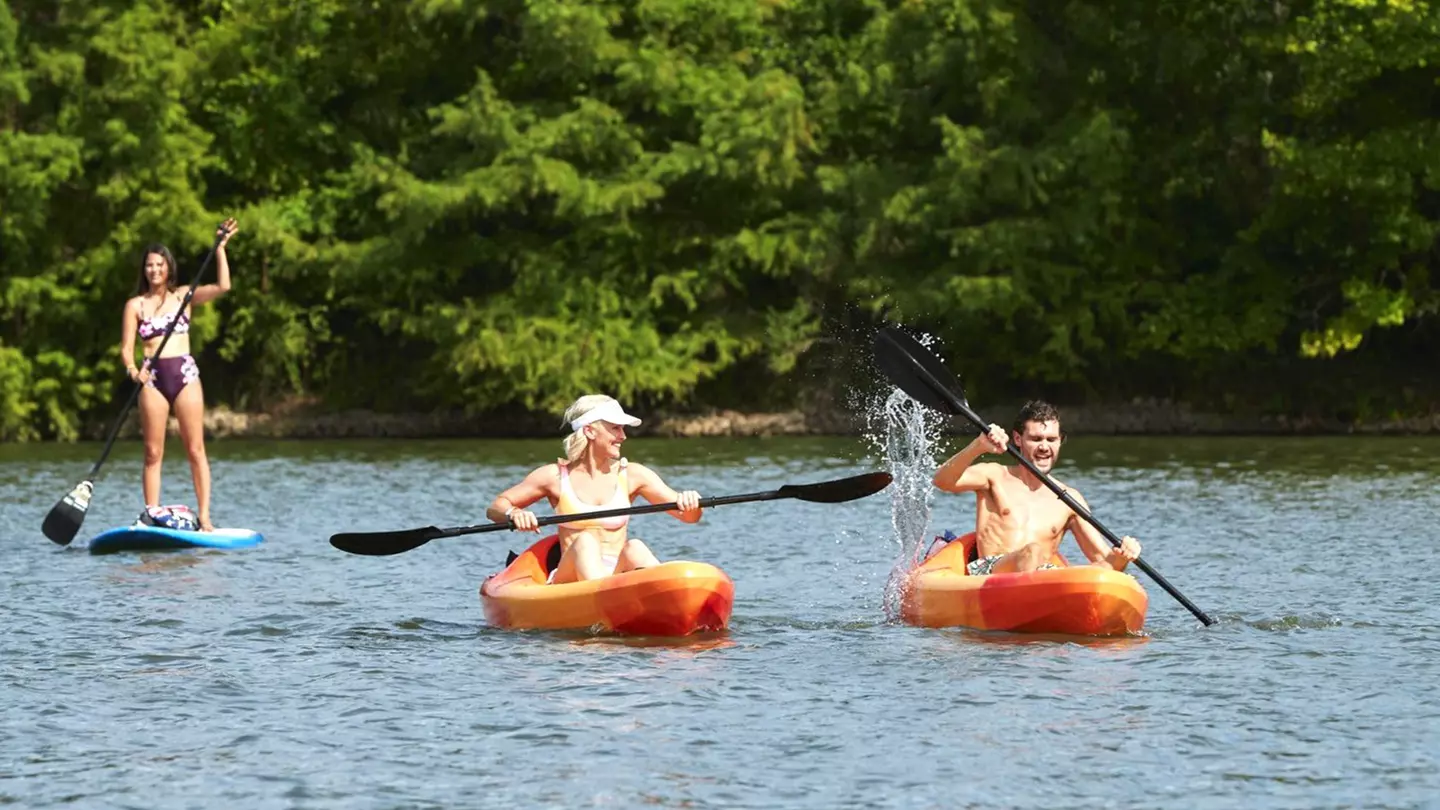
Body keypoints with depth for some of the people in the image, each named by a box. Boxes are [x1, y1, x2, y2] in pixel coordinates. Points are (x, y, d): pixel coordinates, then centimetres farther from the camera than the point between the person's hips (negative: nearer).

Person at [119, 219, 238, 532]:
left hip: (185, 375, 0)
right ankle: (151, 516, 4)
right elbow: (126, 347, 2)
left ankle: (204, 516, -3)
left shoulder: (183, 295, 10)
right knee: (153, 453, 1)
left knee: (196, 450, -3)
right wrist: (133, 369, -18)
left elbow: (222, 286, -2)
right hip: (152, 377, 0)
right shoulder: (135, 305, 8)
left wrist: (220, 248, -6)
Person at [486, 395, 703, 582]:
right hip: (569, 581, -1)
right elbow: (495, 507, 10)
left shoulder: (632, 475, 9)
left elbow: (690, 516, 6)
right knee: (585, 541, -32)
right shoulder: (555, 476, 6)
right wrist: (513, 514, -13)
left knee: (634, 548, -30)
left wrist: (689, 503, -18)